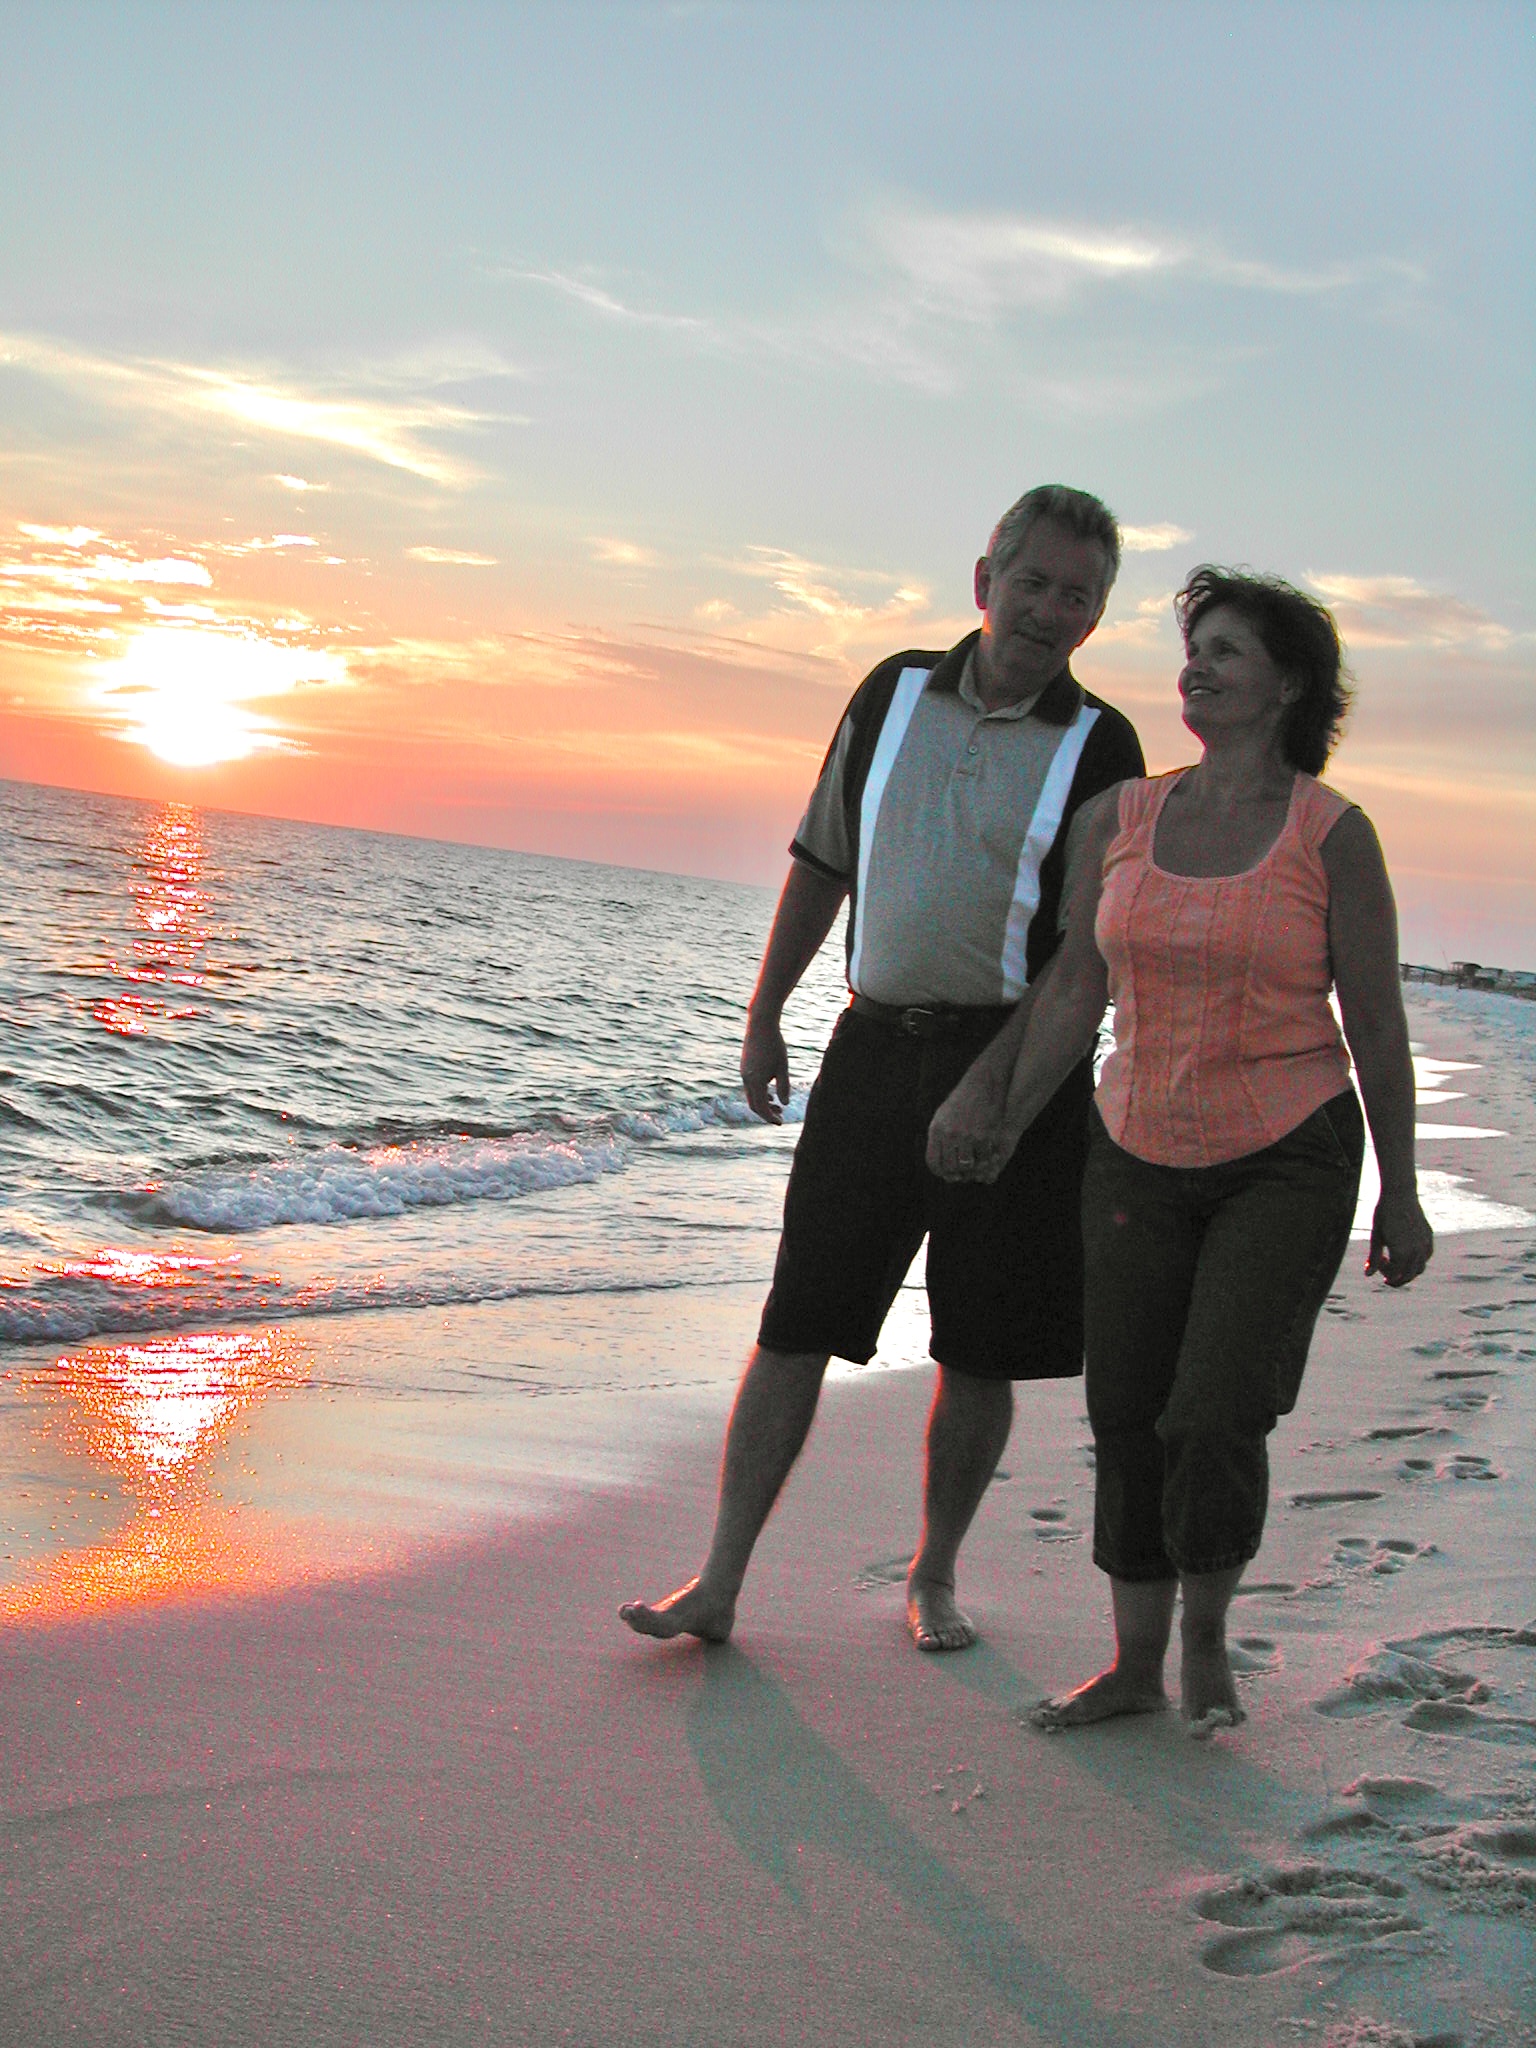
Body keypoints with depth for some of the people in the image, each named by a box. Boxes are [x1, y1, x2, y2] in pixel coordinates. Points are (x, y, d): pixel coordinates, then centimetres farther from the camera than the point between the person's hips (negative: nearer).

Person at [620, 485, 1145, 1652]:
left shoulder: (1101, 749, 0)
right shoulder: (894, 694, 8)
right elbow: (823, 864, 15)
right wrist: (764, 1015, 13)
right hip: (876, 1047, 2)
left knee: (983, 1351, 5)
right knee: (797, 1325, 0)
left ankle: (934, 1578, 24)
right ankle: (718, 1584, 6)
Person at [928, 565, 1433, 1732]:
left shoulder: (1334, 834, -10)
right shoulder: (1121, 818, -1)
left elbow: (1378, 1021, -6)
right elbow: (1077, 991, 2)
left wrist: (1402, 1197, -4)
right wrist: (1006, 1126, -2)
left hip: (1291, 1162, -4)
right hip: (1143, 1158, 4)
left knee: (1216, 1422, -13)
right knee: (1129, 1423, 7)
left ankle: (1207, 1638, 15)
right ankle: (1134, 1669, 24)